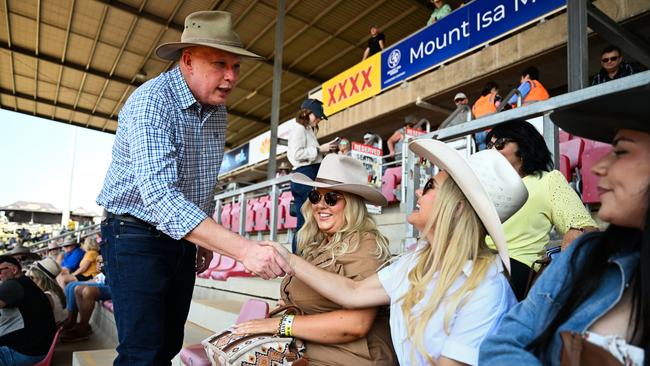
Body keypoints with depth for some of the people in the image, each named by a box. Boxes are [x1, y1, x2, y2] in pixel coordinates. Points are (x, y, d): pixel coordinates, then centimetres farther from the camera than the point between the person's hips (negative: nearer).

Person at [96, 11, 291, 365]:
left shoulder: (218, 111, 3)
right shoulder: (151, 101, -22)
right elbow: (159, 196, -35)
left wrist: (205, 239, 17)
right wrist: (243, 249, -43)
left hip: (184, 240, 7)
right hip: (137, 236, -7)